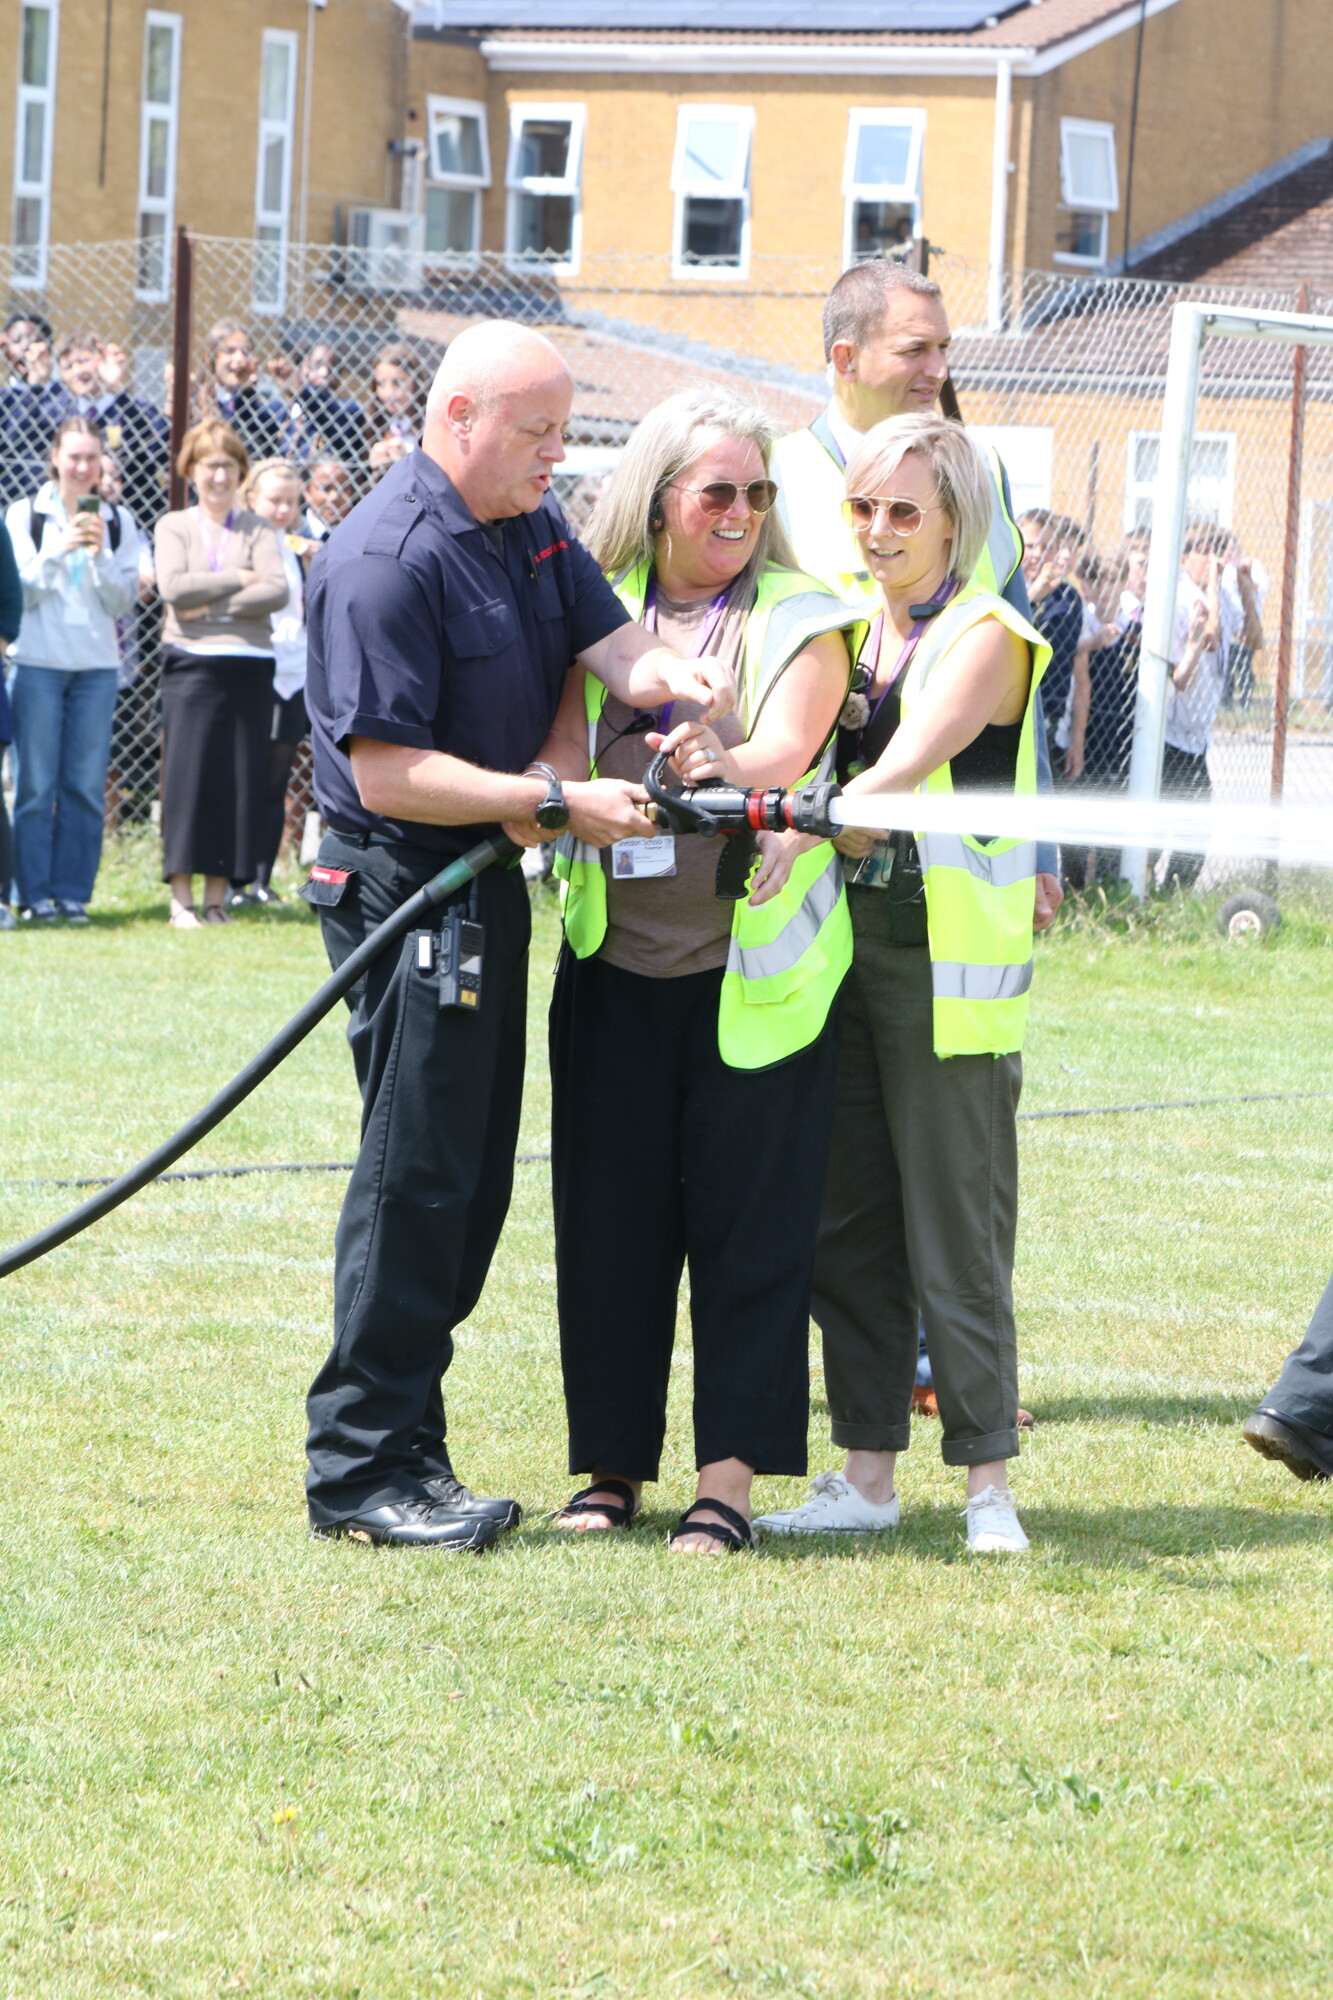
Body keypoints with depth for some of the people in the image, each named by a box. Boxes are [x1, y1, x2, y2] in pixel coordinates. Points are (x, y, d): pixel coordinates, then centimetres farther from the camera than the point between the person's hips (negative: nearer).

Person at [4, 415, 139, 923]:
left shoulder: (116, 521, 9)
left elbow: (122, 600, 4)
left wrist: (101, 555, -11)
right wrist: (59, 549, -14)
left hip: (96, 666, 2)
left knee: (85, 785, 0)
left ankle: (73, 894, 6)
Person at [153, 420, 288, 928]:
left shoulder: (258, 530, 10)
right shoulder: (173, 527, 10)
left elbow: (278, 591, -5)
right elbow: (173, 586, -7)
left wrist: (213, 605, -12)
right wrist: (239, 580, -6)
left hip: (248, 666, 1)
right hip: (191, 664, -1)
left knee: (241, 780, -1)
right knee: (188, 776, -5)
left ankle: (217, 896, 5)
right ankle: (181, 898, -1)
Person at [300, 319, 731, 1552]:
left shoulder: (531, 526, 11)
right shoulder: (386, 560, -18)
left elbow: (607, 635, 2)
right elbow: (389, 770, -22)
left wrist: (653, 671, -22)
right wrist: (558, 799, -24)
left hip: (488, 883, 9)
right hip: (401, 885, -9)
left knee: (472, 1178, 11)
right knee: (417, 1172, -8)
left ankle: (404, 1446, 18)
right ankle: (362, 1465, -2)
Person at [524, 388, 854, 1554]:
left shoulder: (801, 617, 1)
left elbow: (789, 746, -15)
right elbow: (565, 740, 3)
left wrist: (729, 764, -34)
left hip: (758, 965, -3)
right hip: (616, 963, 3)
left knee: (748, 1218, -2)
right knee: (609, 1215, 5)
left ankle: (730, 1475, 2)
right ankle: (614, 1462, 16)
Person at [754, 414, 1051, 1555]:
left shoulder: (985, 636, -7)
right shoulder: (850, 627, 13)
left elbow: (913, 760, -22)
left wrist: (814, 821, -37)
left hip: (949, 957, -7)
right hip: (847, 940, 7)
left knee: (957, 1222, -6)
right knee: (848, 1216, 7)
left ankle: (988, 1480, 0)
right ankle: (868, 1472, 13)